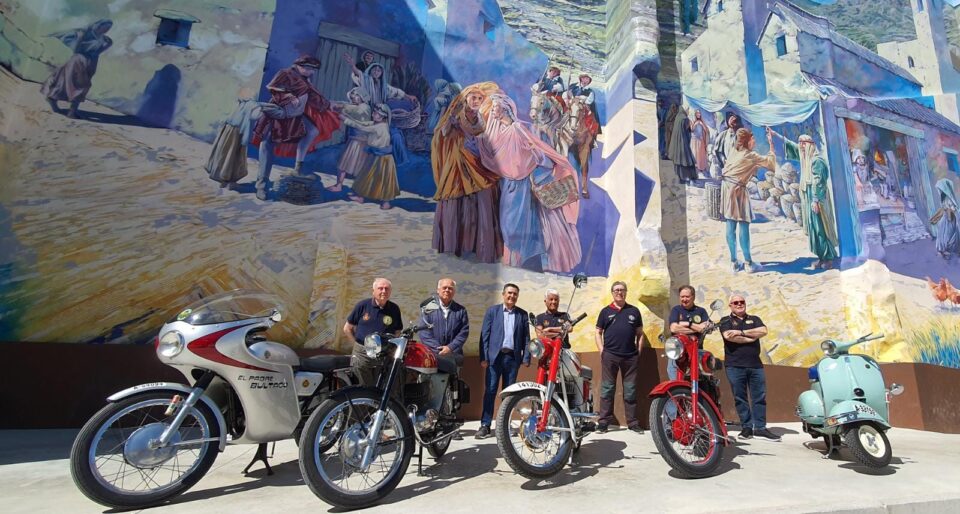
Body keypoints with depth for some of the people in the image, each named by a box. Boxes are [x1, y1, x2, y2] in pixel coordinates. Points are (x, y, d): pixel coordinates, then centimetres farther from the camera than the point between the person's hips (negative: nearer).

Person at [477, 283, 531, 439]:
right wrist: (484, 357, -6)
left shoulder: (522, 314, 9)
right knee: (490, 391, -2)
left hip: (513, 357, 2)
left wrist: (526, 357, 0)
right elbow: (484, 335, 1)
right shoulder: (492, 311, 5)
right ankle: (485, 425, 4)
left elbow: (526, 337, 8)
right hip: (495, 356, -2)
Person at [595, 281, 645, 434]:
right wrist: (602, 351, -2)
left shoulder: (634, 311, 10)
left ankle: (632, 422, 18)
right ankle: (604, 421, 8)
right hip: (610, 356, -1)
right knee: (607, 389, 2)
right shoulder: (606, 311, 7)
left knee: (630, 391, 8)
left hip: (631, 357, 1)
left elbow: (640, 333, 13)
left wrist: (638, 351, 3)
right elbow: (598, 333, 8)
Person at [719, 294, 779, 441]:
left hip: (755, 364, 3)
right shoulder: (726, 321, 7)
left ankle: (760, 427, 10)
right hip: (735, 365, -3)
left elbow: (763, 331, -3)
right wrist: (751, 337, -7)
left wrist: (741, 332, -10)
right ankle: (746, 427, 10)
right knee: (740, 398, 2)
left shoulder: (754, 319, 17)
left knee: (760, 397, 3)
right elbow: (729, 336, -12)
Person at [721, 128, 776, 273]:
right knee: (743, 226, -1)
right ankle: (748, 263, 5)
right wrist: (771, 144, 3)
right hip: (737, 190, -7)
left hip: (727, 187, 7)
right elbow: (770, 161, -4)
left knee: (731, 226, 7)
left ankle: (734, 262, 12)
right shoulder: (750, 156, -8)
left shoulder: (733, 152, 11)